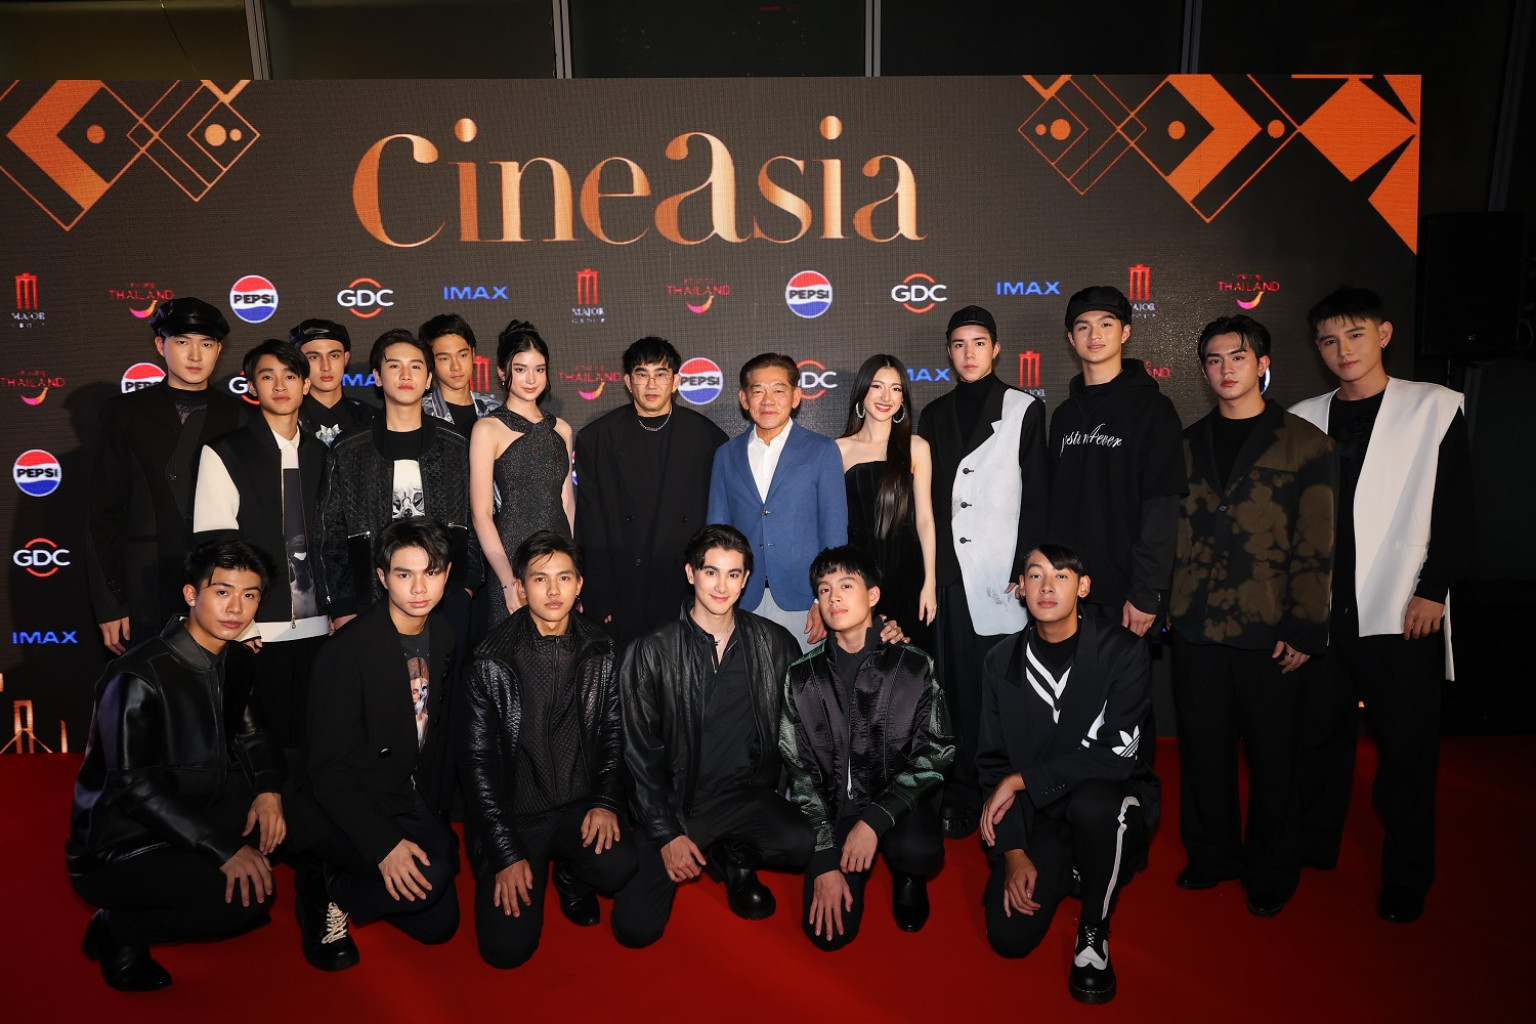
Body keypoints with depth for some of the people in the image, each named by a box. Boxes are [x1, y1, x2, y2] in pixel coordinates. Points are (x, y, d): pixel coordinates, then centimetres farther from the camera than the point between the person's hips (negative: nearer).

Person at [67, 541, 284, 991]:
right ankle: (119, 930, -2)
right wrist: (224, 851, -29)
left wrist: (268, 790, -10)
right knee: (249, 897, -26)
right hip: (120, 849, -8)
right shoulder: (139, 678, -23)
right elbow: (133, 788, -26)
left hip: (192, 816, 8)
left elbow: (249, 734, 11)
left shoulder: (235, 659, 1)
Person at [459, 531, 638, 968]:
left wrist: (606, 802, -10)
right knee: (507, 947, -13)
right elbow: (477, 761, -6)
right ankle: (536, 867, 19)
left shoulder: (600, 653, 1)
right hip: (515, 813, -1)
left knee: (618, 866, -29)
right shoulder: (492, 662, -8)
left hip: (581, 804, 2)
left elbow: (613, 735, 7)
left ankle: (570, 873, 9)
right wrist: (506, 853, -10)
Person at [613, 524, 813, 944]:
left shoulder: (775, 643, 2)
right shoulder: (652, 652, -4)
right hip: (677, 802, -1)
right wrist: (666, 834, -8)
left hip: (748, 797, 1)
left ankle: (732, 855, 6)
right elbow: (640, 752, -4)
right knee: (635, 928, -14)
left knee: (806, 843, -28)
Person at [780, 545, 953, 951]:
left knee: (918, 852, -34)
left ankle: (907, 873, 5)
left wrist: (875, 819, -20)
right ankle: (854, 862, 19)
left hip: (899, 800, -1)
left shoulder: (914, 667, -5)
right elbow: (799, 769, -2)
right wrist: (825, 859, -11)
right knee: (830, 932, -14)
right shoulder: (803, 676, -2)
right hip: (834, 807, 1)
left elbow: (936, 754, -7)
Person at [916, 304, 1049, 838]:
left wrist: (1024, 570, -8)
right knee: (954, 689, 4)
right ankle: (959, 798, 15)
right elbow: (925, 497, 14)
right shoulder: (935, 415, 14)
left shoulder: (1024, 410, 3)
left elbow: (1036, 498, 0)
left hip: (999, 575, -3)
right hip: (946, 573, 3)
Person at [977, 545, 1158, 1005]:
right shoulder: (1002, 662, -1)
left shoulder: (1123, 652, -12)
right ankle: (1066, 873, 21)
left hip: (1113, 802, -3)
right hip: (1038, 817, 3)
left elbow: (1117, 755, -20)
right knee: (1009, 937, -12)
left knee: (1092, 803, -38)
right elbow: (993, 764, 2)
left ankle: (1094, 929, -9)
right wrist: (1012, 851, -6)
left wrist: (1022, 779, -18)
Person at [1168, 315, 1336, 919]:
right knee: (1203, 749, 12)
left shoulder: (1304, 444, 0)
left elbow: (1316, 546, -4)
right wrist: (1159, 605, 6)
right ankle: (1211, 855, 29)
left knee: (1272, 755, 8)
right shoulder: (1187, 445, 11)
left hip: (1270, 633, -3)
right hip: (1196, 628, 3)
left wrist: (1304, 630, -10)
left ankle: (1271, 872, 26)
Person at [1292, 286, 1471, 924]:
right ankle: (1312, 851, 29)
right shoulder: (1303, 420, 9)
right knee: (1318, 733, 12)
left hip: (1403, 614, -3)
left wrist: (1432, 590, -8)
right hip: (1320, 613, 3)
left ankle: (1406, 878, 22)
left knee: (1407, 748, 5)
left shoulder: (1435, 408, 2)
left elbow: (1455, 509, -2)